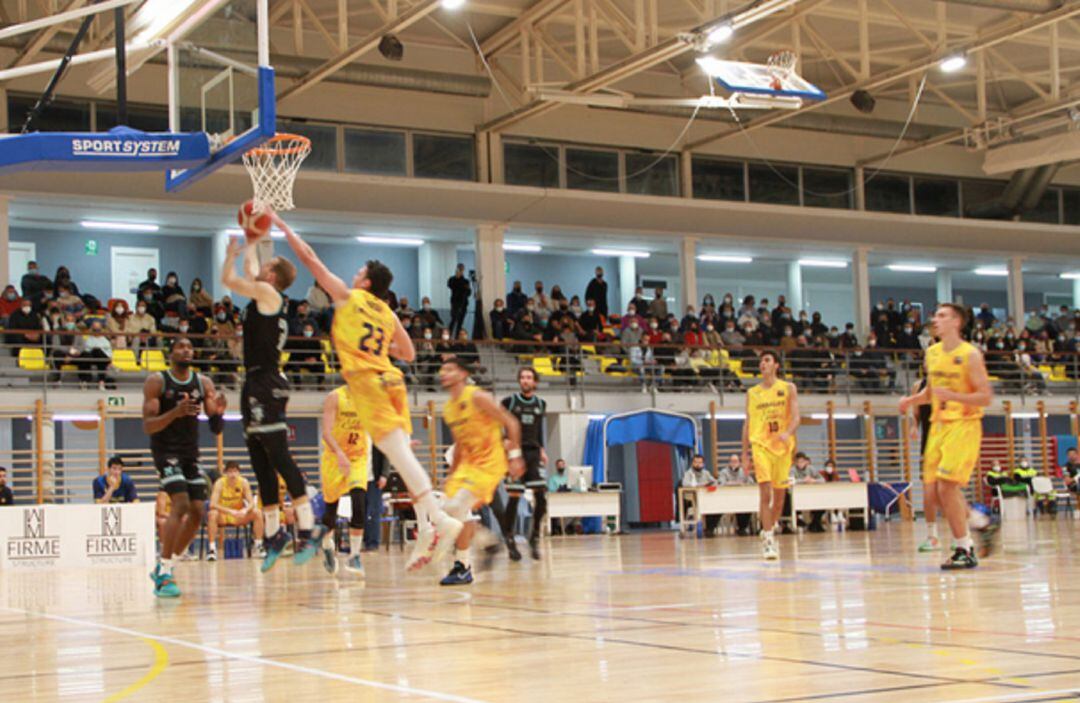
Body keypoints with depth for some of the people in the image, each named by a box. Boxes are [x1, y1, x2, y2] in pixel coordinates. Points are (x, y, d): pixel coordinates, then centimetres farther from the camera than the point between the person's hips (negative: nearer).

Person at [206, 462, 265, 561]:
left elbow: (251, 503, -13)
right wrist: (230, 511, -43)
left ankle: (258, 546, -15)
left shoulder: (244, 482, -11)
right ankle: (212, 548, -33)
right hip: (222, 516, -3)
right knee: (213, 514, -35)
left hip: (239, 516, 3)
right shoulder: (220, 483, -19)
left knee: (256, 512, -21)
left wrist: (245, 510, -38)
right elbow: (213, 504, -30)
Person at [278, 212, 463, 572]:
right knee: (403, 457, 8)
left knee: (401, 455, -15)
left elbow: (309, 258, 11)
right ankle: (426, 528, 1)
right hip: (392, 381, 7)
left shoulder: (348, 297, 7)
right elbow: (409, 353, 28)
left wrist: (282, 225, 20)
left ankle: (439, 519, -26)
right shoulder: (388, 314, 21)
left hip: (367, 380, -7)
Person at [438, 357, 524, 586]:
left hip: (490, 462, -9)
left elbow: (511, 423, -13)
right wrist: (452, 474, 20)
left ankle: (462, 568, -12)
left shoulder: (477, 397, -14)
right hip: (468, 462, 9)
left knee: (456, 508, -19)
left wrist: (514, 455, -18)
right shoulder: (448, 408, 11)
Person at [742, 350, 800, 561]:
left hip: (783, 446, 1)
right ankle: (768, 540, -15)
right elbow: (747, 424, 12)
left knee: (779, 495, 7)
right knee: (765, 493, -14)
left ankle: (770, 532, 26)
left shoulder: (788, 389, 6)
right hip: (760, 445, -1)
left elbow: (795, 418, -3)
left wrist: (787, 433, -24)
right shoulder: (752, 393, 11)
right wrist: (745, 452, 6)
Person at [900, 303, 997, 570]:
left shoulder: (970, 355, -10)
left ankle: (965, 551, -5)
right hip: (939, 425, 7)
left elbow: (985, 397, -13)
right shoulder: (932, 353, 11)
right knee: (941, 490, 6)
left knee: (947, 487, -15)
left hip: (963, 426, -7)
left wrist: (952, 396, -25)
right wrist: (912, 400, 6)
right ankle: (982, 524, 29)